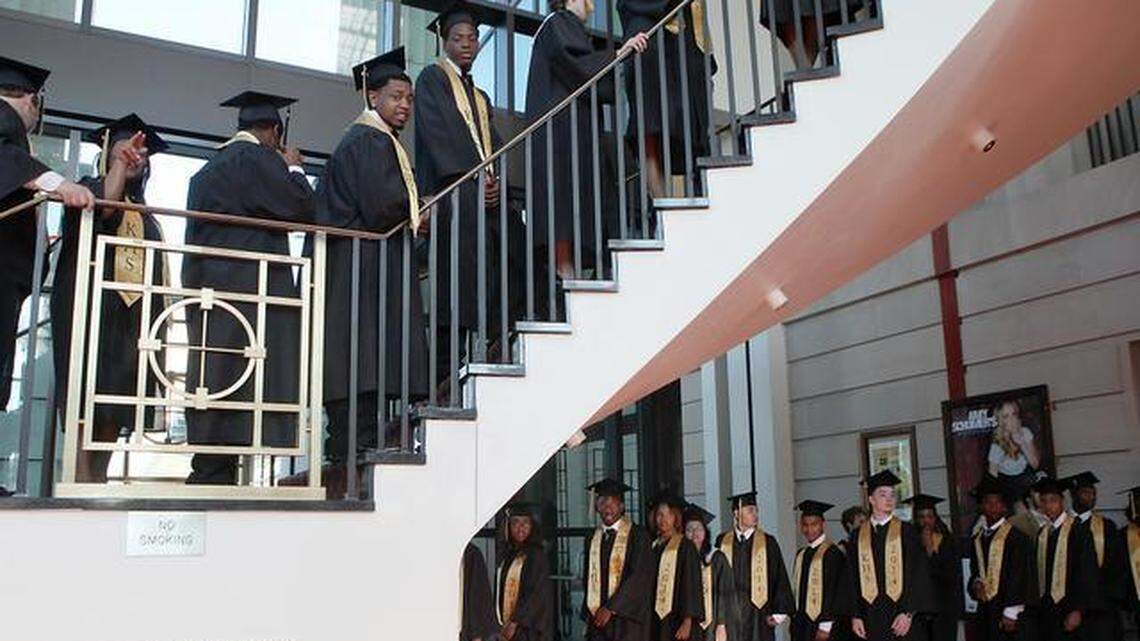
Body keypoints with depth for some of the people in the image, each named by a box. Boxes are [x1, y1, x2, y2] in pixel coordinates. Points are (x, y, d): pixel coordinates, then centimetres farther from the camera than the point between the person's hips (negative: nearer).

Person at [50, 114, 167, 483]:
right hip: (92, 309, -6)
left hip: (134, 313, 6)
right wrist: (119, 164, -14)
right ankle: (81, 479, -21)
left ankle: (98, 477, -4)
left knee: (117, 398, -2)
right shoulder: (89, 190, 10)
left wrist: (154, 325, 12)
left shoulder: (146, 218, 26)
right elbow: (102, 209, -17)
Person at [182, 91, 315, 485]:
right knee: (240, 382, -11)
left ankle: (209, 475, 6)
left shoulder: (209, 168, 24)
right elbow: (301, 208, -9)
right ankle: (216, 475, -15)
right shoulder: (258, 158, -3)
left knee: (214, 382, 7)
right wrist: (294, 168, 6)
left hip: (207, 288, 9)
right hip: (247, 286, -9)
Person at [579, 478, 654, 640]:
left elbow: (639, 577, -11)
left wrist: (611, 608, -13)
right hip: (597, 617, 5)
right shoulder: (592, 538, 12)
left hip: (626, 617, -5)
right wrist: (589, 612, 8)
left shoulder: (637, 535, -5)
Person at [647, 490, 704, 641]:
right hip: (654, 620, 5)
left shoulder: (686, 547, -4)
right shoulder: (653, 547, 13)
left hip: (676, 622, -5)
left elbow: (692, 587, -9)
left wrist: (687, 622, -16)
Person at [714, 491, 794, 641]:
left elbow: (779, 578, 0)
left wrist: (778, 613, -5)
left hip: (758, 614, -1)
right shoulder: (723, 542, 5)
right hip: (728, 613, 1)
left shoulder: (767, 543, 0)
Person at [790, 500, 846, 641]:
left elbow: (835, 592, -14)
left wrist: (825, 627, -16)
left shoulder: (832, 554, -11)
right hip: (800, 623, 7)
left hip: (821, 625, -7)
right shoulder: (801, 554, 11)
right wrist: (794, 620, 11)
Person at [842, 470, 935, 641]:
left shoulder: (906, 531, 3)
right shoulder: (858, 536, 9)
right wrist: (855, 615, 0)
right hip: (871, 617, 2)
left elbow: (918, 575, -2)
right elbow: (852, 579, 9)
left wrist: (908, 613, -11)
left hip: (903, 617, -2)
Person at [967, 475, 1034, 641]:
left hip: (1011, 614, -6)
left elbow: (1019, 576, -10)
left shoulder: (1017, 537, -7)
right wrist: (976, 582, -2)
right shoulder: (977, 540, 12)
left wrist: (1011, 612, -13)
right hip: (986, 612, 6)